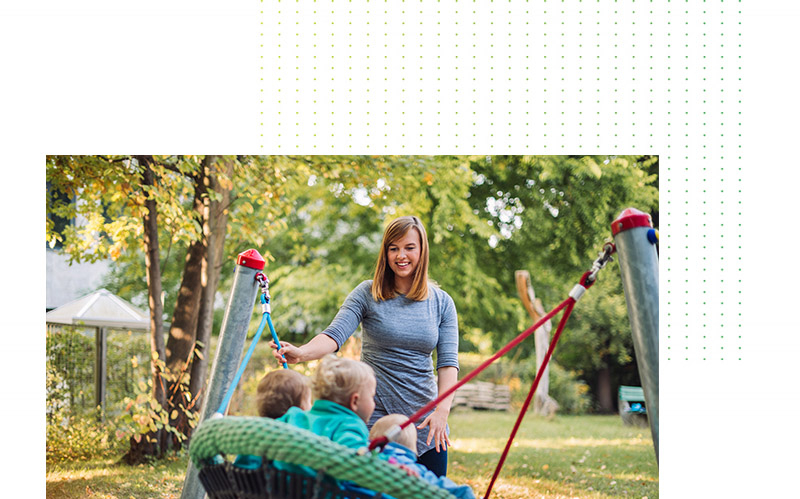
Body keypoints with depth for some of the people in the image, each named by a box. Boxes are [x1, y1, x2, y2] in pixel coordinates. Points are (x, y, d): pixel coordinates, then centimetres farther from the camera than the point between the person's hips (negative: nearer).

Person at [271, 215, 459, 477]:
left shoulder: (442, 302, 5)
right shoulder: (367, 294, -2)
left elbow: (448, 361, -1)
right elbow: (335, 335, -14)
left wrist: (442, 410, -16)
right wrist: (301, 353, -35)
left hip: (425, 420, 2)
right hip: (375, 414, -2)